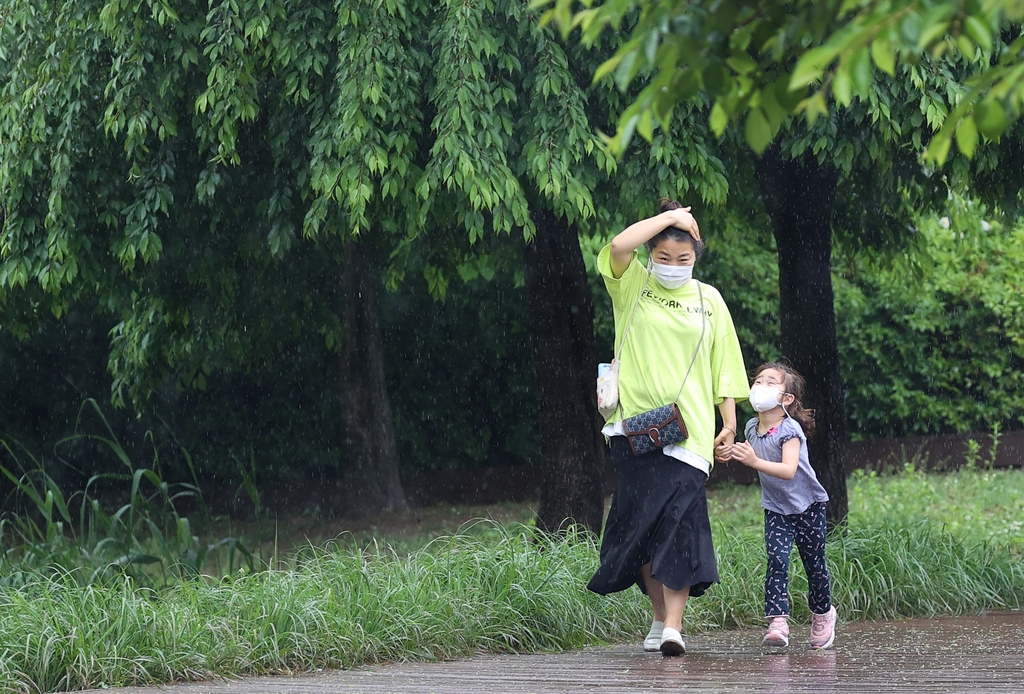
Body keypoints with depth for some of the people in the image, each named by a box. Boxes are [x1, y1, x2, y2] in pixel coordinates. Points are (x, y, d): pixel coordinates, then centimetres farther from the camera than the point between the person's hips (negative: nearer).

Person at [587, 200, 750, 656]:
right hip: (634, 425, 0)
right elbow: (618, 246, -14)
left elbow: (723, 365, 14)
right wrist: (670, 217, -5)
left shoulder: (709, 300, 12)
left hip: (688, 430, 0)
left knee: (679, 521, -11)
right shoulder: (632, 286, 7)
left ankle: (673, 627, -15)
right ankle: (660, 617, 13)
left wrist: (730, 421, 7)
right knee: (640, 521, -1)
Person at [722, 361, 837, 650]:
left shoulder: (789, 430, -23)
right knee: (777, 560, -14)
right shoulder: (752, 428, -3)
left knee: (814, 565, 7)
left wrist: (754, 461, -46)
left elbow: (788, 470, -35)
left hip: (808, 506, -4)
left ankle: (822, 613, 31)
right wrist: (735, 454, 0)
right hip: (776, 508, 4)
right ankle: (777, 621, -20)